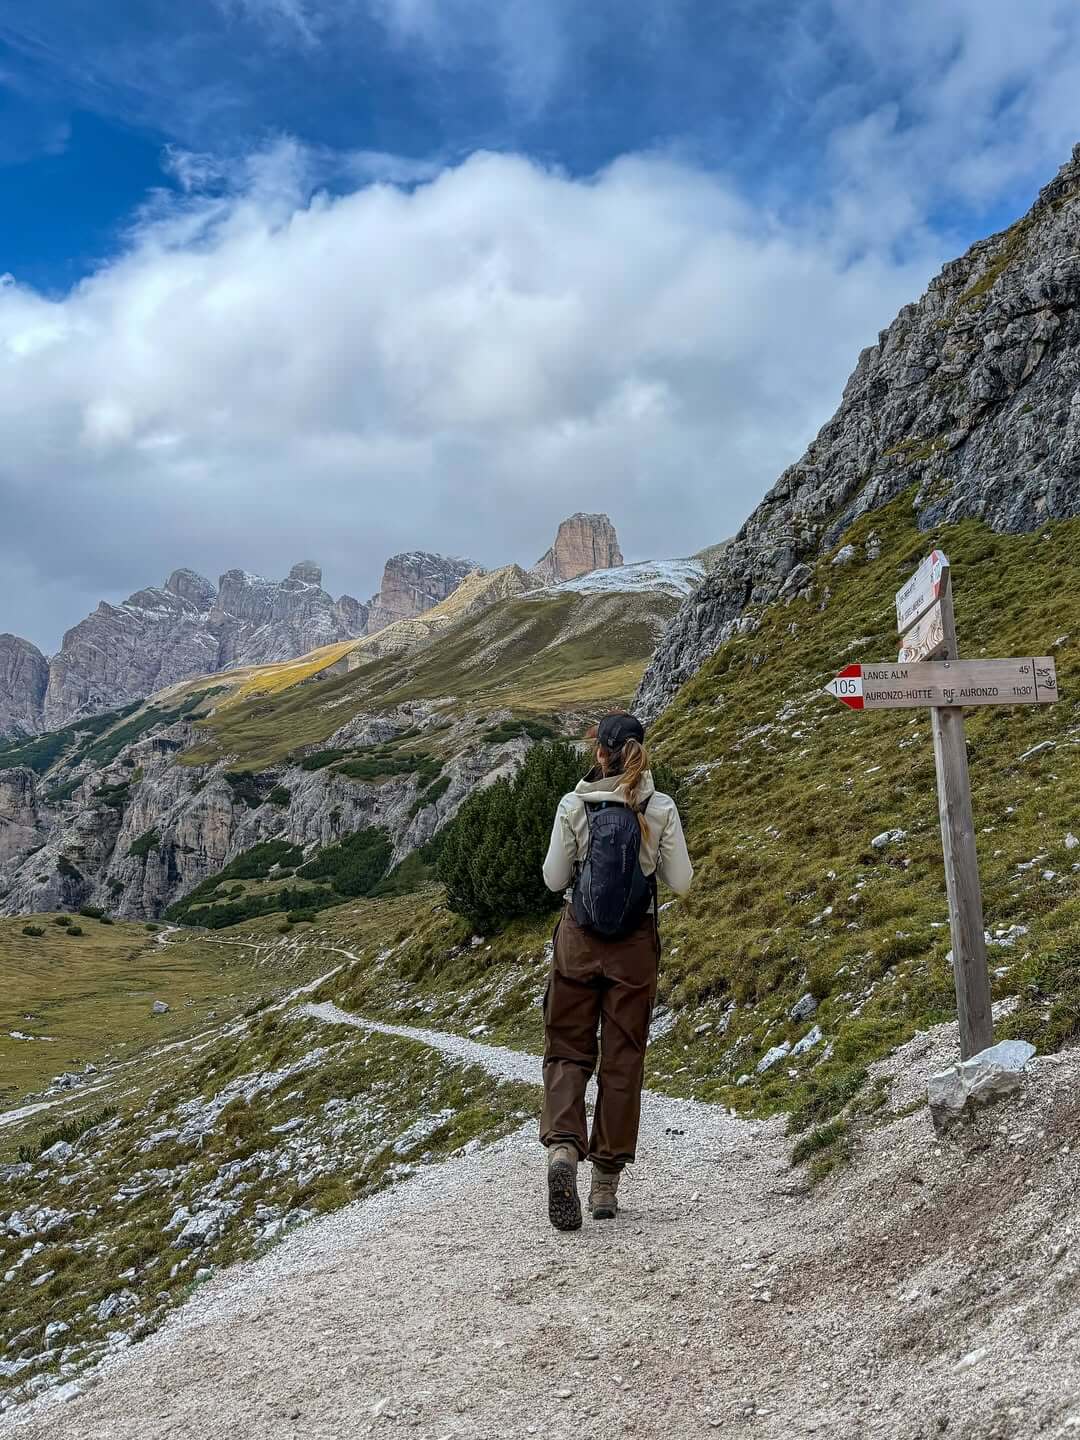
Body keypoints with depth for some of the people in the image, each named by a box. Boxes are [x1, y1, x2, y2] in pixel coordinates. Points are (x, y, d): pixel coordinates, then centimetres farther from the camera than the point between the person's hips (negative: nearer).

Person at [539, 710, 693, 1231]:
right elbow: (681, 882, -2)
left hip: (579, 939, -1)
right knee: (623, 1058, 12)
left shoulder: (574, 806, -9)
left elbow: (553, 879, -2)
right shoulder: (661, 809, -7)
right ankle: (605, 1182, 18)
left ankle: (562, 1148, -12)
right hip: (635, 944, 1)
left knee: (566, 1050, 12)